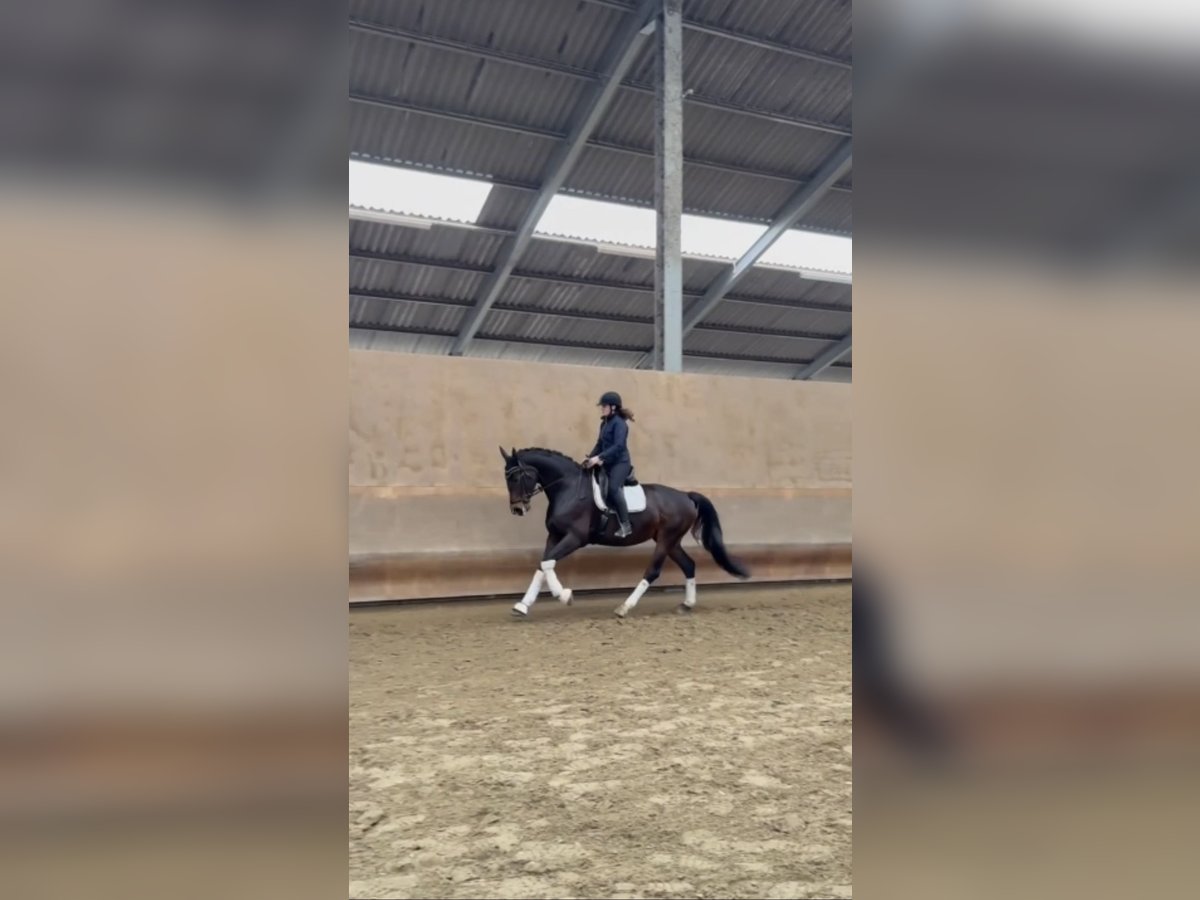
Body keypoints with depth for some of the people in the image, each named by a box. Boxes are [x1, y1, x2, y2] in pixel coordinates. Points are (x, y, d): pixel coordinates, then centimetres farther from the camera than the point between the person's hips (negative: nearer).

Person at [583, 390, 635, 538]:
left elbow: (618, 446, -24)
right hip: (608, 464, 10)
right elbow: (600, 444, 16)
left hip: (620, 463, -10)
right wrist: (590, 458, 2)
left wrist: (599, 457, -29)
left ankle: (625, 525, -23)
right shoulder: (604, 423, 12)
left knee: (613, 488, -28)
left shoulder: (619, 423, -14)